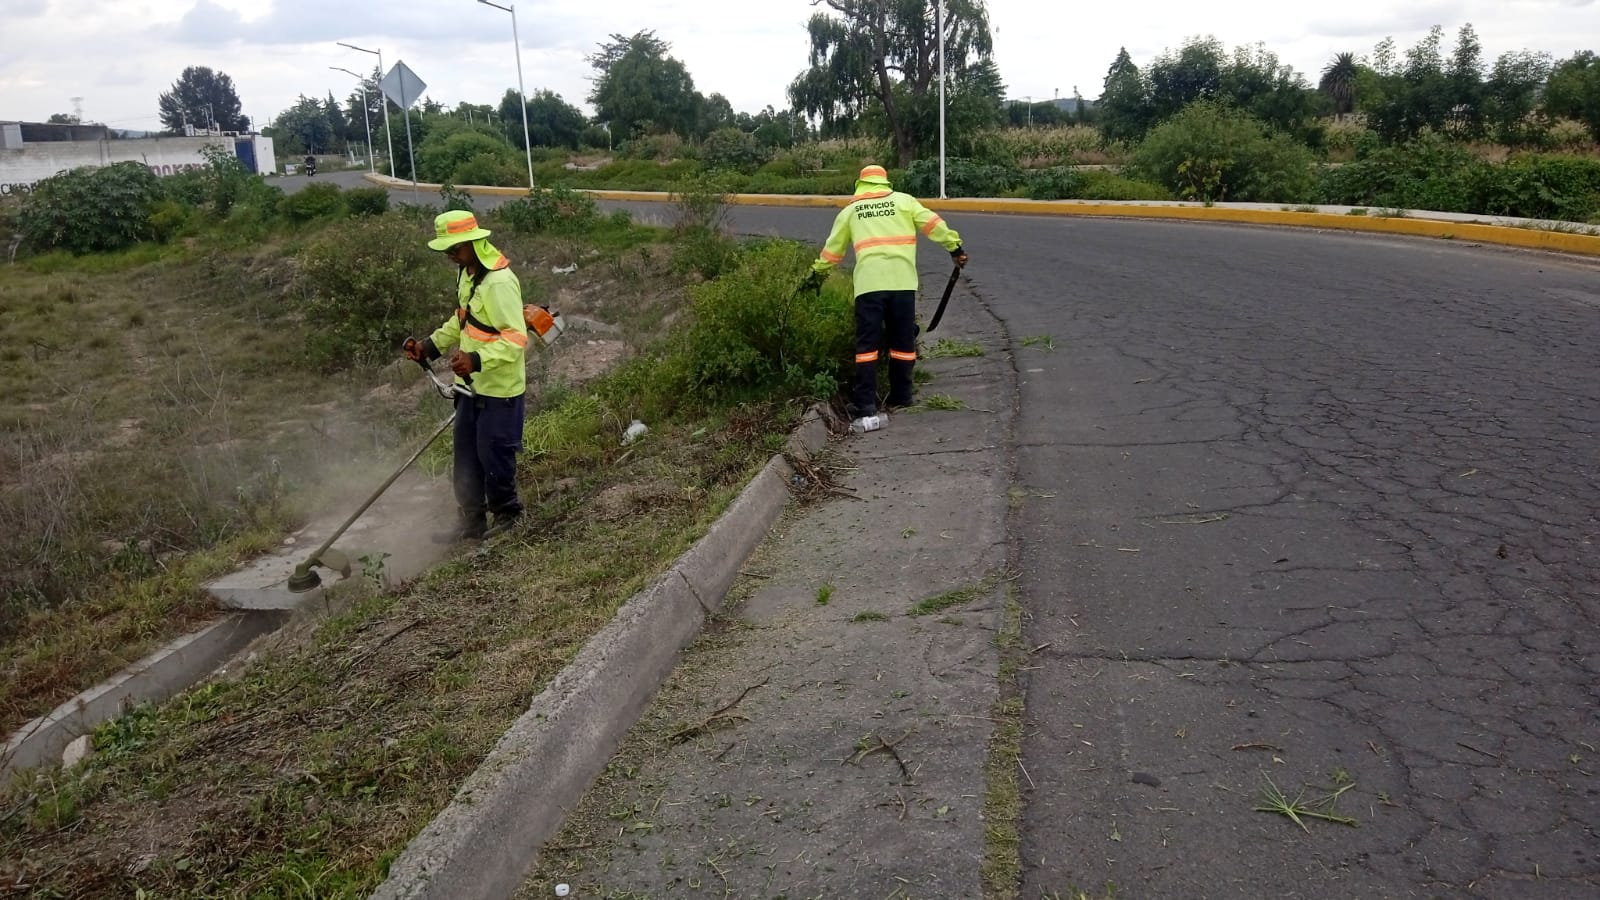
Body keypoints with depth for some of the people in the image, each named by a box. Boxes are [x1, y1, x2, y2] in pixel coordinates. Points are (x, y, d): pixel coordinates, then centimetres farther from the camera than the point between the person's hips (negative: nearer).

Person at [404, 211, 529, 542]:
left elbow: (516, 339, -28)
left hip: (499, 388, -10)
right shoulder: (467, 274, 8)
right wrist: (431, 345, 11)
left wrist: (476, 360, -37)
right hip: (472, 384, 10)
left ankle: (507, 517, 23)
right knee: (466, 455, 15)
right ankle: (472, 521, 28)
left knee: (494, 454, 2)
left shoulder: (499, 282, -24)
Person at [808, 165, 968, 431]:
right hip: (902, 281, 0)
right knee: (903, 341, 13)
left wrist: (819, 273, 37)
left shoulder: (850, 210, 18)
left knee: (867, 344, -1)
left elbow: (833, 247, 24)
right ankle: (901, 399, 21)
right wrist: (955, 246, 17)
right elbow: (933, 224, 9)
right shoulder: (903, 201, 14)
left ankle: (865, 410, -9)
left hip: (868, 283, 0)